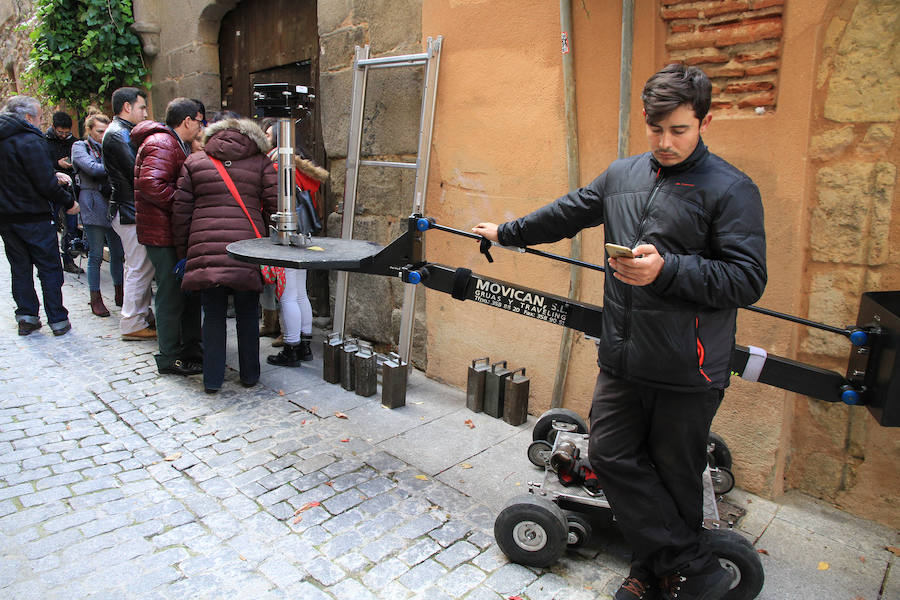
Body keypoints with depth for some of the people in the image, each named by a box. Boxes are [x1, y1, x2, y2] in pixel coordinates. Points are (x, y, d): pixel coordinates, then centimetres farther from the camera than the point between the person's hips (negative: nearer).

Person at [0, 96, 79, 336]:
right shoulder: (30, 141, -15)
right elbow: (45, 184, -19)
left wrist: (53, 175, 9)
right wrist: (68, 202, -5)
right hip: (33, 217, -7)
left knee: (20, 267, 14)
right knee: (49, 268, 1)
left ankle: (26, 316, 16)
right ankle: (58, 320, 5)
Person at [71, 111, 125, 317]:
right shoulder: (80, 147, 2)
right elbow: (93, 168, -16)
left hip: (112, 203, 5)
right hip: (93, 204, -5)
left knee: (118, 252, 6)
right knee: (96, 255, -1)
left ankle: (119, 293, 17)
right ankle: (95, 298, 8)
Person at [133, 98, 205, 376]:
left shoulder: (176, 144, 21)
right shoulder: (161, 144, -15)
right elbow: (150, 184, -27)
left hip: (176, 232, 11)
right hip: (163, 233, -11)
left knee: (190, 289, 15)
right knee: (172, 294, -4)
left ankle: (191, 348, 27)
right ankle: (170, 358, 6)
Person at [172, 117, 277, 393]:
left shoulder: (194, 161, 13)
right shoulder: (260, 163, 8)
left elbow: (181, 210, 10)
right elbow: (275, 206, -1)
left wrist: (183, 252, 15)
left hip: (206, 250, 1)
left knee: (213, 315, 10)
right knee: (247, 315, 12)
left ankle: (212, 379, 16)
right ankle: (249, 375, 22)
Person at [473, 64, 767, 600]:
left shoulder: (731, 190, -6)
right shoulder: (623, 175, 12)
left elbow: (748, 280, -12)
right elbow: (565, 215, 24)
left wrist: (666, 270, -24)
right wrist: (505, 232, 30)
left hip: (687, 371, -5)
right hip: (623, 359, 6)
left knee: (673, 476, 7)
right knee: (612, 456, 7)